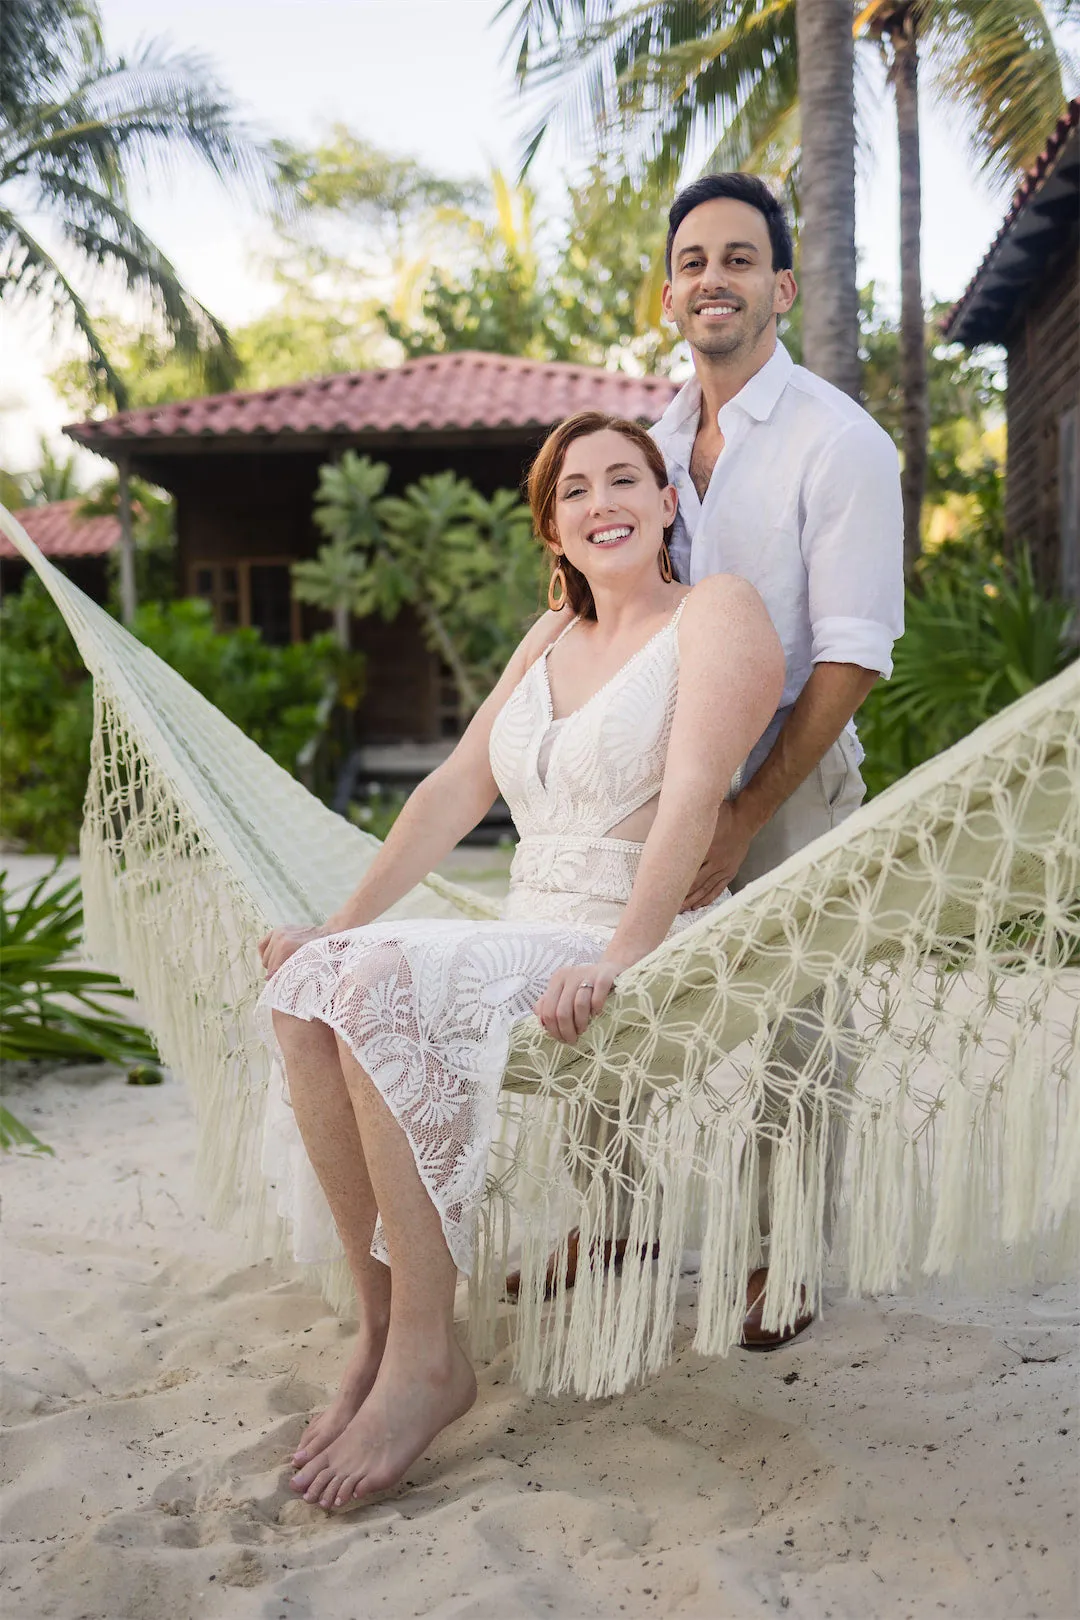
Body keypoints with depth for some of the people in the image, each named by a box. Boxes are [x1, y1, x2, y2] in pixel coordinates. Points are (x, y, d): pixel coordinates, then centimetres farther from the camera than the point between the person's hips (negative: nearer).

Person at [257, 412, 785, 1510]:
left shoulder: (715, 612, -2)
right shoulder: (552, 637, 21)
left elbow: (693, 797, -17)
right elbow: (456, 789, 17)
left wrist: (616, 961, -29)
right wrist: (340, 923, 8)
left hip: (648, 957, -7)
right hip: (527, 942, 7)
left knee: (387, 989, -30)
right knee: (310, 986, -20)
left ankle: (425, 1358, -22)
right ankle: (379, 1321, -15)